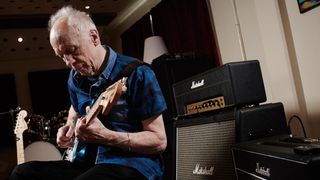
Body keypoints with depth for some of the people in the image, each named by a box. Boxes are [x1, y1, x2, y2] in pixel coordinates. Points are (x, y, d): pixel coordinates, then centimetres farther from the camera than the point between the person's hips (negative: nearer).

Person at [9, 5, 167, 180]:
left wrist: (106, 136, -25)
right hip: (89, 162, 7)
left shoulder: (137, 73, -14)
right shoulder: (76, 78, 8)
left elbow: (159, 141, -14)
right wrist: (70, 127, 9)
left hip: (133, 164, -7)